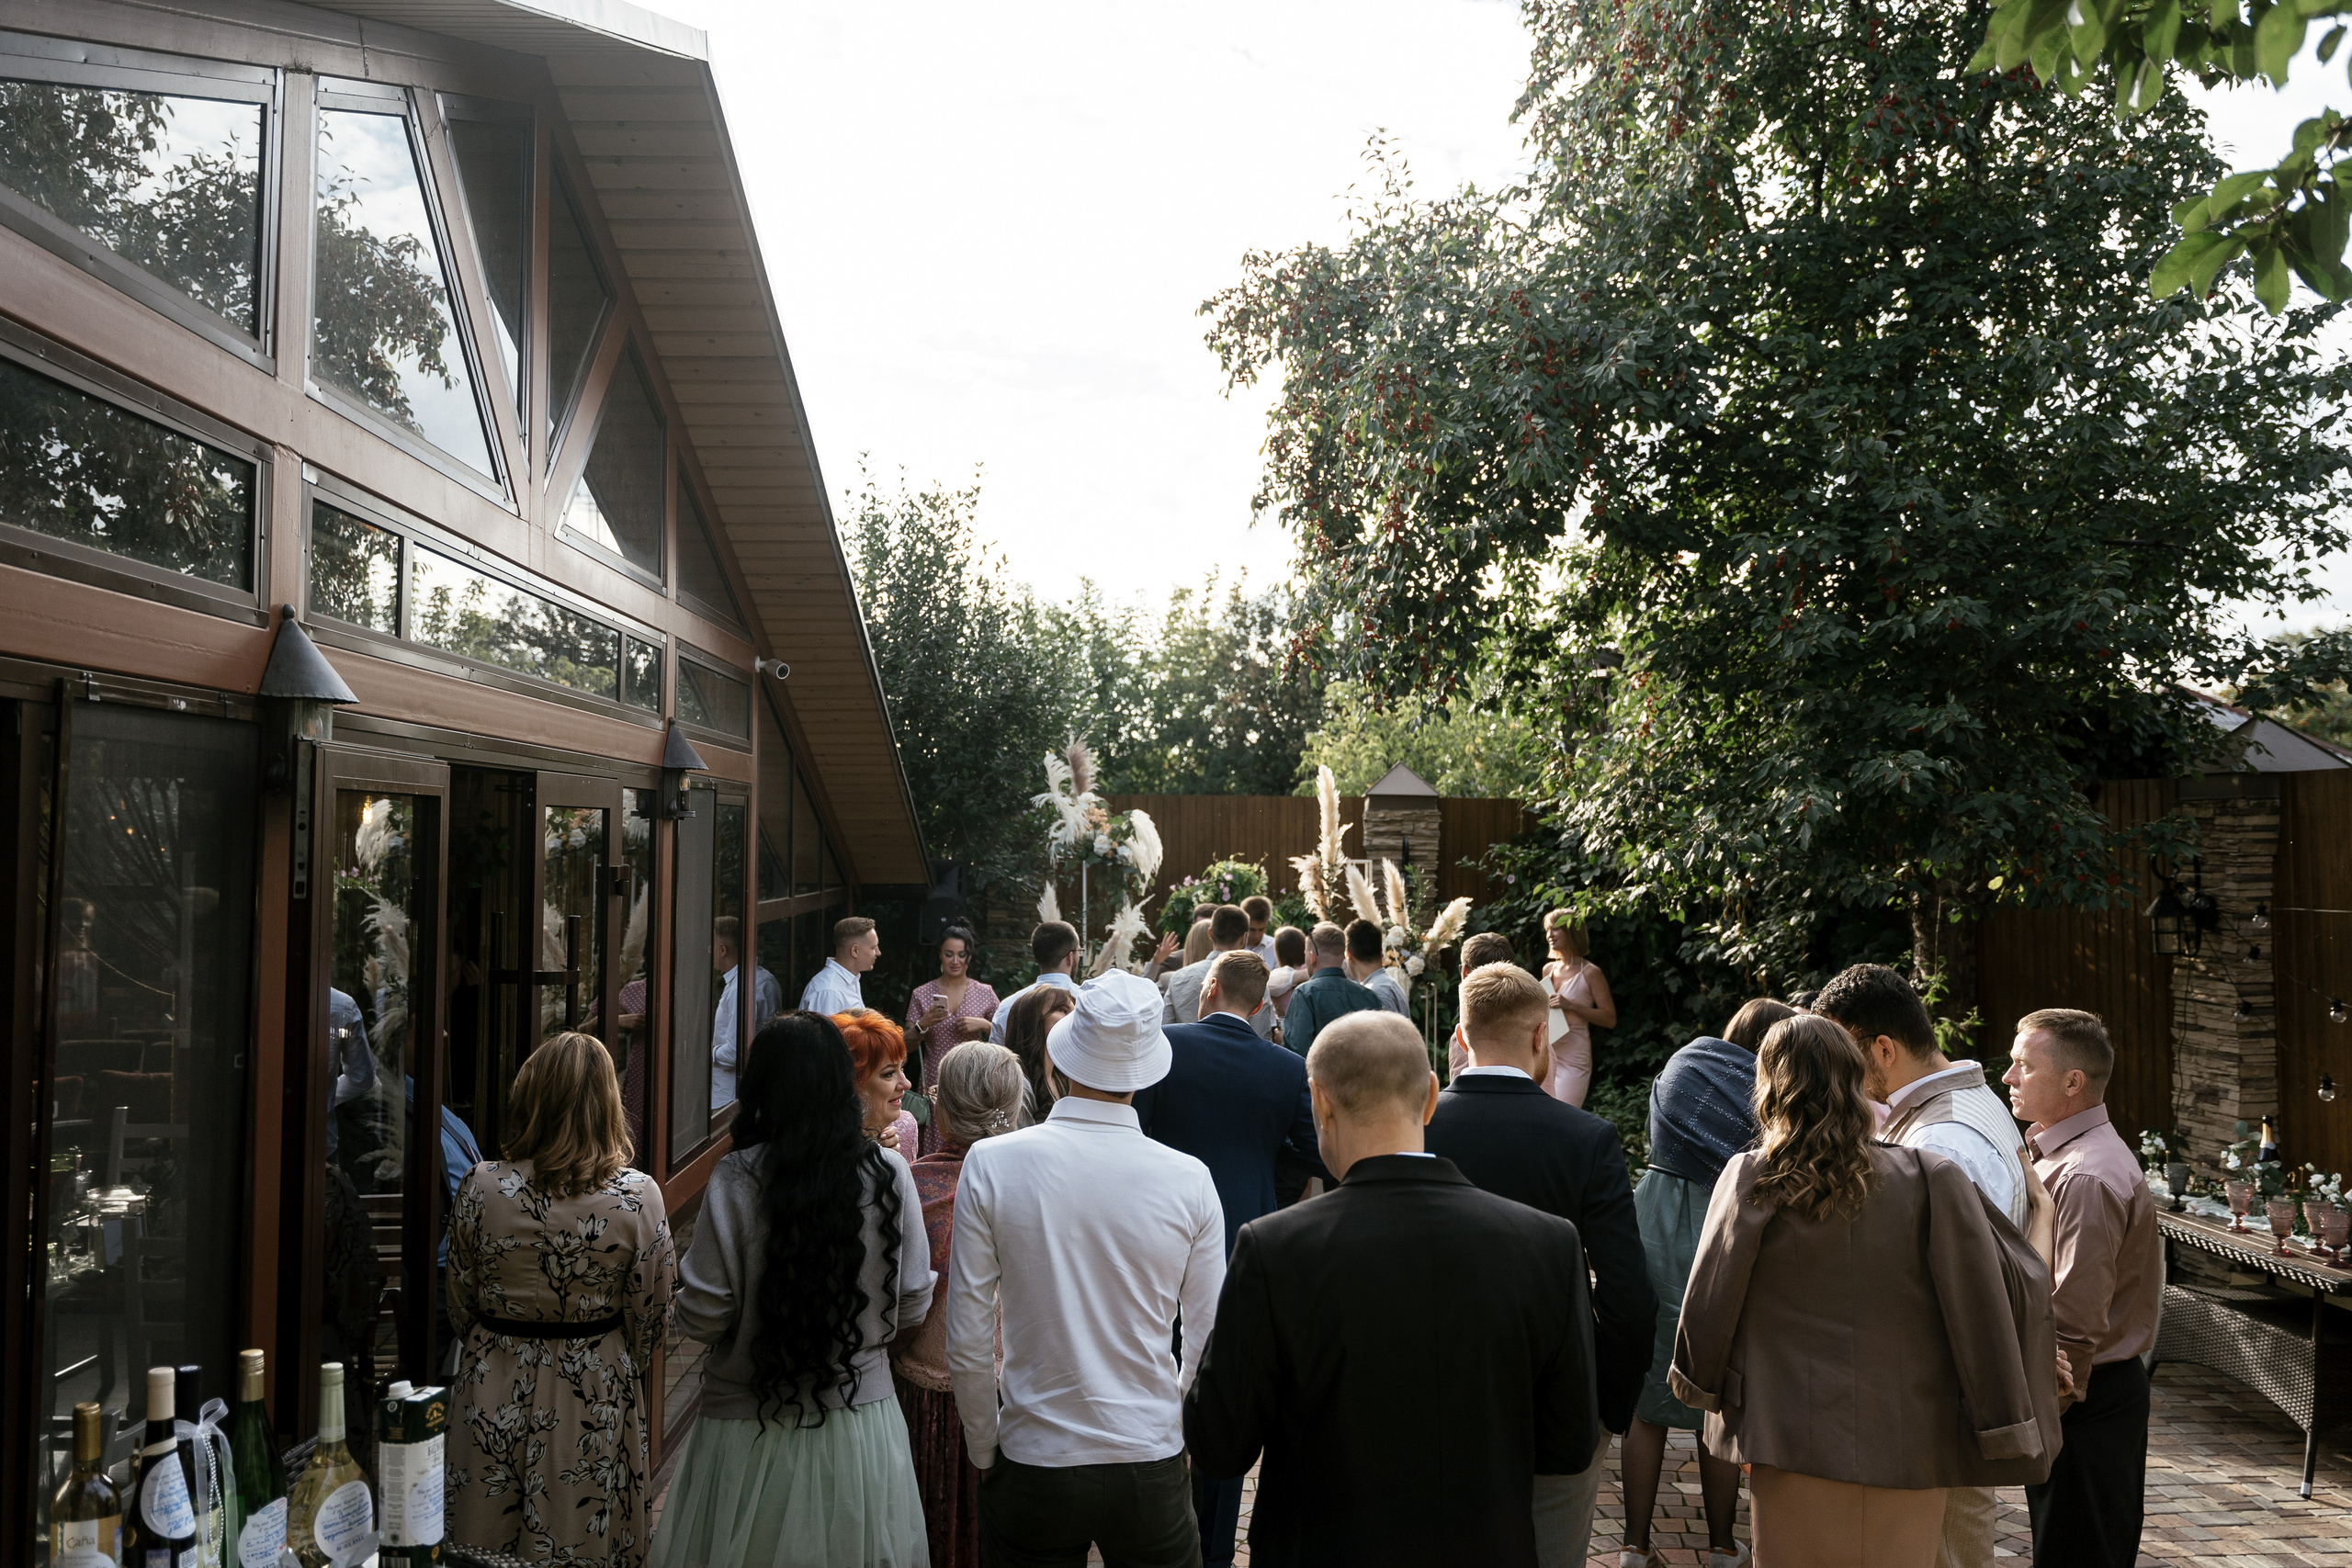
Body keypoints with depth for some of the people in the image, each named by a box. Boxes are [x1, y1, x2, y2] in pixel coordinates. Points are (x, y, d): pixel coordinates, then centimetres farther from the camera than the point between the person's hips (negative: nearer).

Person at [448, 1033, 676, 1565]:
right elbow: (651, 1318, -4)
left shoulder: (480, 1187, -13)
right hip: (597, 1396, -1)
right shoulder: (639, 1196, -16)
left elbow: (460, 1304, 1)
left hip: (496, 1392, 1)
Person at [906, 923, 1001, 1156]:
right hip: (936, 1083, 0)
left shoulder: (985, 992, 6)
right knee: (937, 1151, -6)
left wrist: (983, 1024, -8)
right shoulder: (922, 994, 5)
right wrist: (924, 1024, -12)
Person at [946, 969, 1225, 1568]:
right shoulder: (1190, 1180, -9)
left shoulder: (991, 1164, -11)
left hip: (1032, 1468, 0)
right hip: (1152, 1467, 1)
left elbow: (967, 1344, -7)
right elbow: (1209, 1340, -2)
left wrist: (987, 1452, 7)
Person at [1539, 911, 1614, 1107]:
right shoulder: (1548, 969, 11)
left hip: (1573, 1059, -6)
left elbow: (1610, 1019, -10)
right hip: (1546, 1055, 6)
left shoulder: (1590, 973, -6)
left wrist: (1571, 1005, -18)